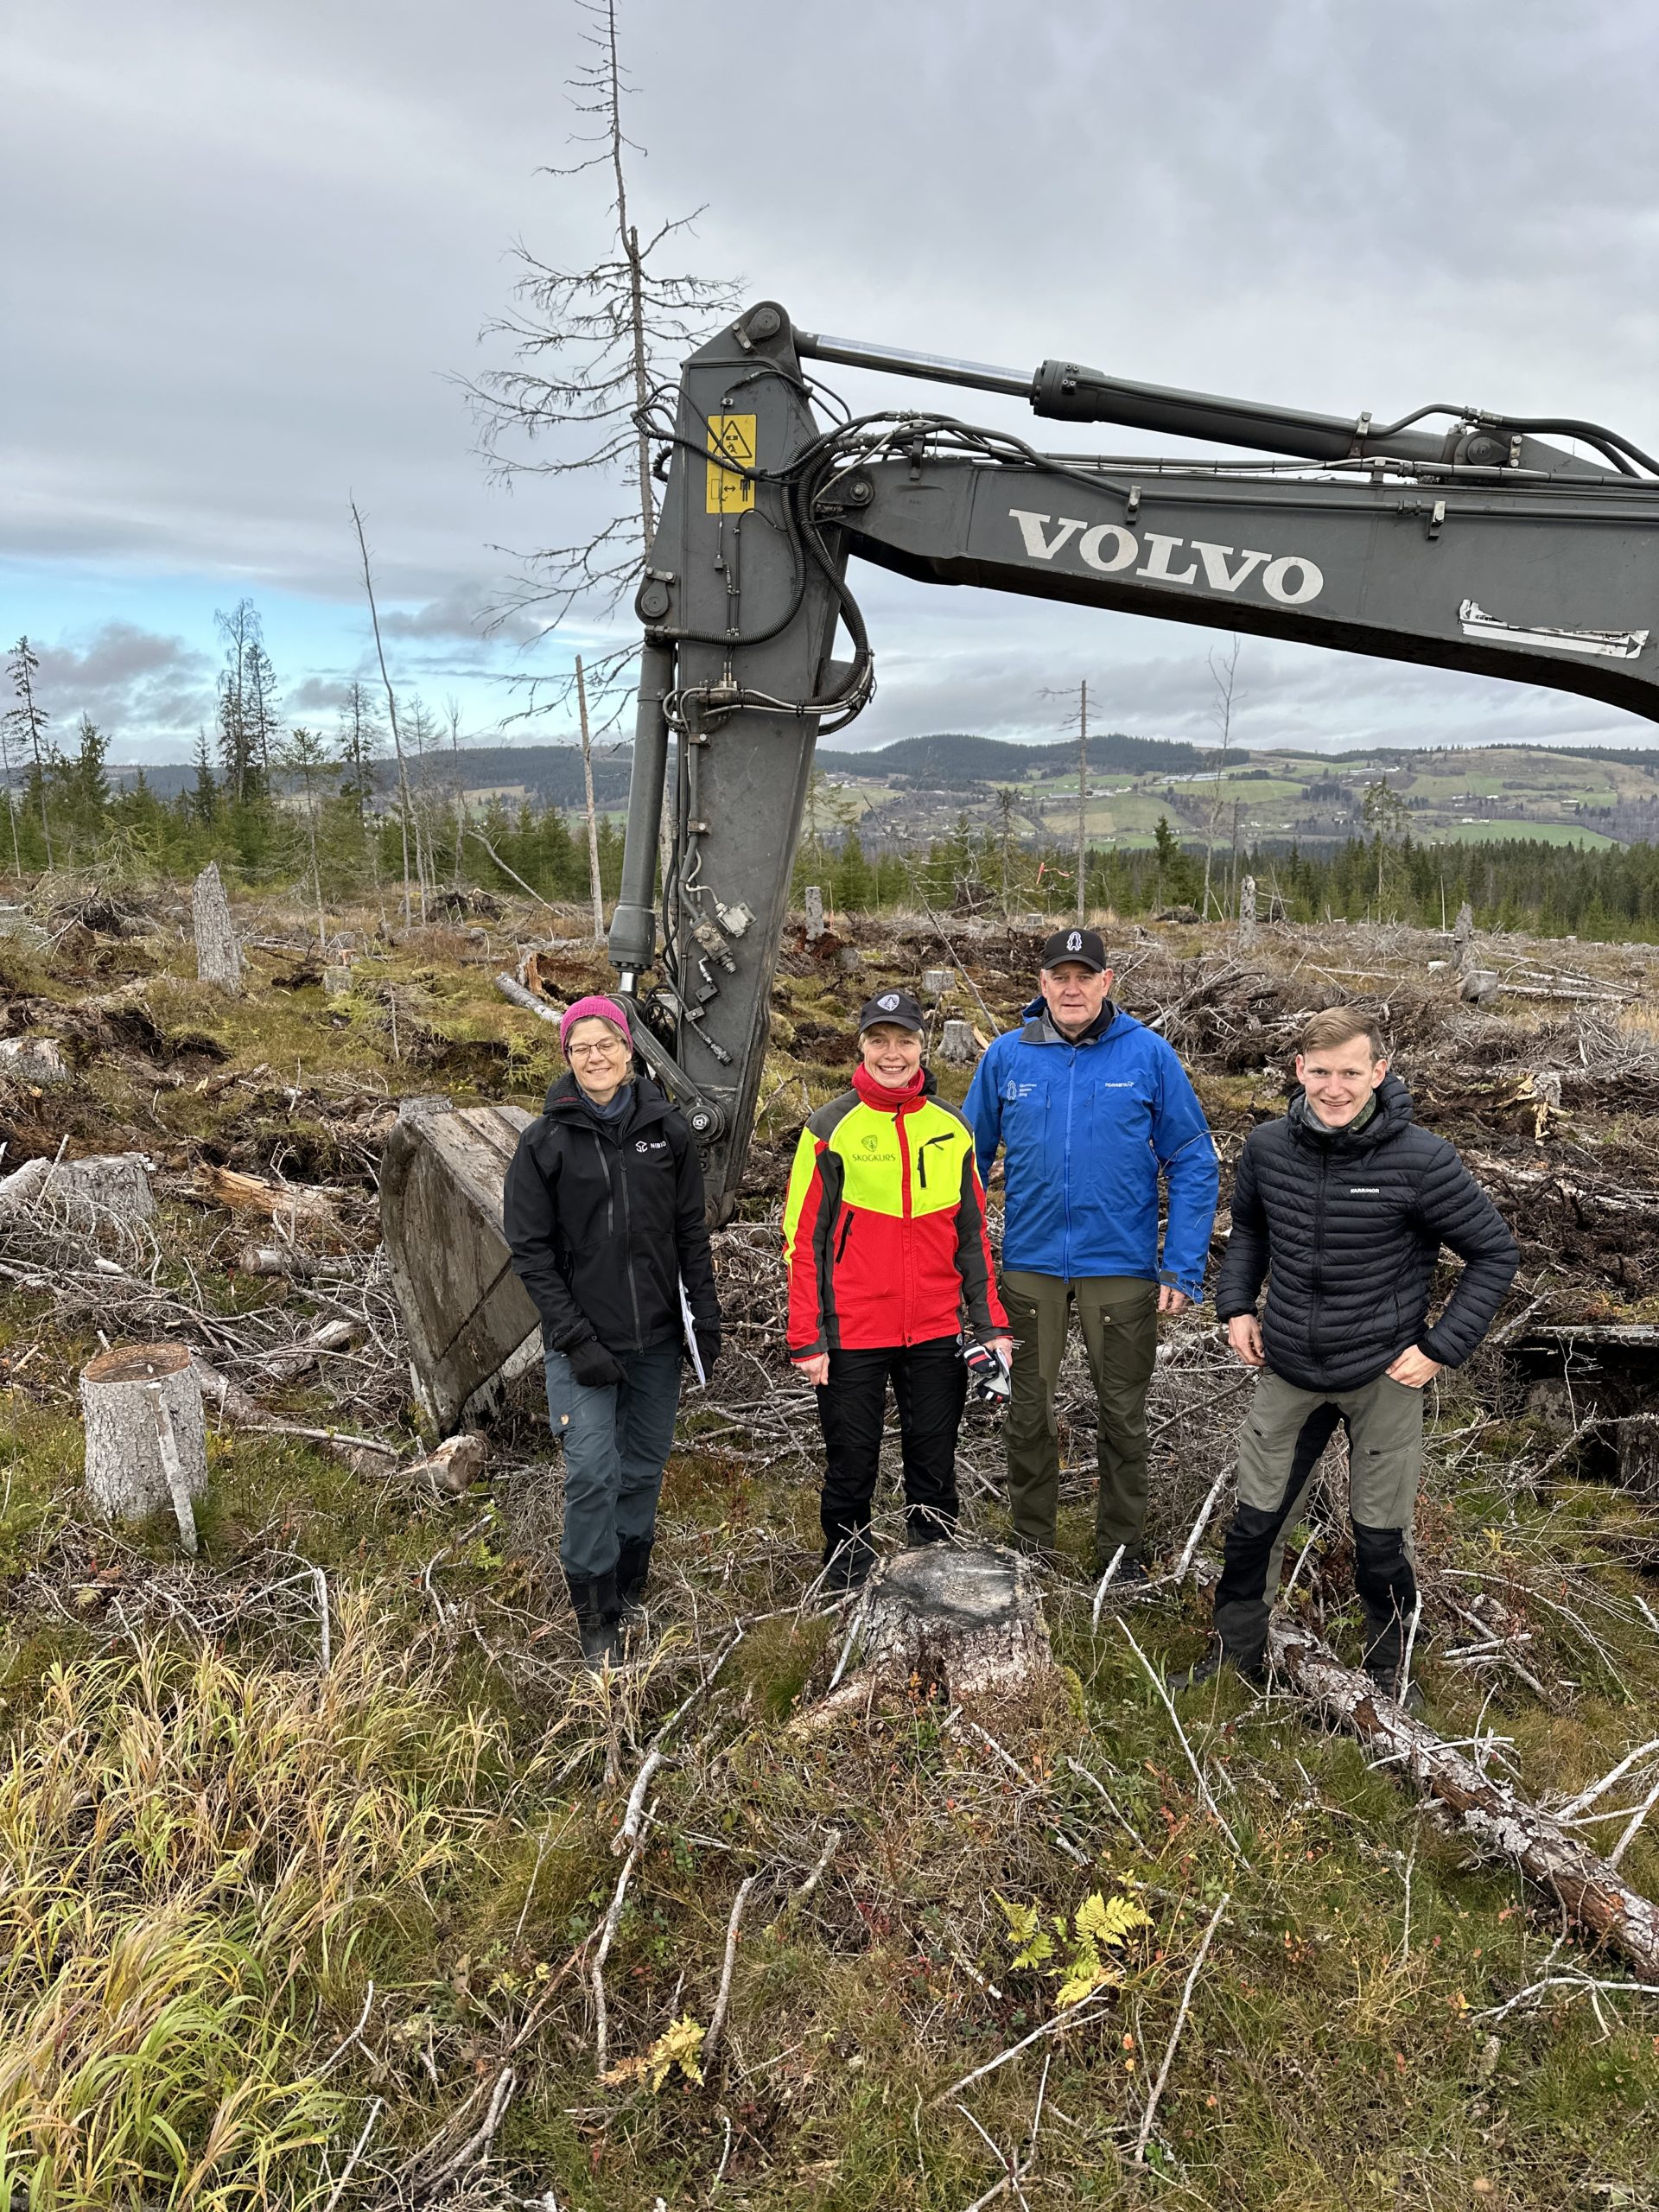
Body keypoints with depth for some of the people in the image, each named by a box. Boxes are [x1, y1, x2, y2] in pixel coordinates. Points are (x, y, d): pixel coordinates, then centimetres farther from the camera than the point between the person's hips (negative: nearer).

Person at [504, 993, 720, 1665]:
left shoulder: (666, 1130, 2)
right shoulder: (545, 1142, -5)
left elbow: (692, 1232, 7)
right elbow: (530, 1250, -6)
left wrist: (706, 1319, 1)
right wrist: (575, 1339, -13)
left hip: (657, 1336, 3)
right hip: (582, 1339, -3)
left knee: (644, 1469, 12)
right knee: (593, 1473, -6)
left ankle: (629, 1588, 31)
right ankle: (596, 1615, 10)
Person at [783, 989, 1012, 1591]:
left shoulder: (951, 1128, 5)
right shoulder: (830, 1128, -5)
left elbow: (972, 1235, 10)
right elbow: (804, 1238, -5)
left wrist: (990, 1324, 4)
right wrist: (807, 1338, -9)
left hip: (936, 1335, 3)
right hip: (854, 1333, -2)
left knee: (934, 1465, 12)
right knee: (851, 1466, 10)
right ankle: (847, 1575, 29)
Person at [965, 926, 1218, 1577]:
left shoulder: (1149, 1054, -6)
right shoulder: (1006, 1056, -1)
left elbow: (1193, 1163, -4)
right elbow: (971, 1157, 6)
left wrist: (1182, 1268, -8)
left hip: (1121, 1264, -1)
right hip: (1030, 1264, 2)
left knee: (1123, 1414, 12)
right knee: (1028, 1412, 13)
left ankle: (1122, 1550, 30)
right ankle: (1030, 1545, 30)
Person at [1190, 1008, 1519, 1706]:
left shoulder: (1420, 1160, -18)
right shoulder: (1267, 1147, -8)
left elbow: (1494, 1253, -7)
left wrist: (1442, 1348, -12)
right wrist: (1236, 1306, 2)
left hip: (1384, 1377, -3)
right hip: (1288, 1371, 3)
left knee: (1381, 1537, 12)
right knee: (1254, 1522, 13)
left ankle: (1389, 1666, 38)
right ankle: (1236, 1650, 36)